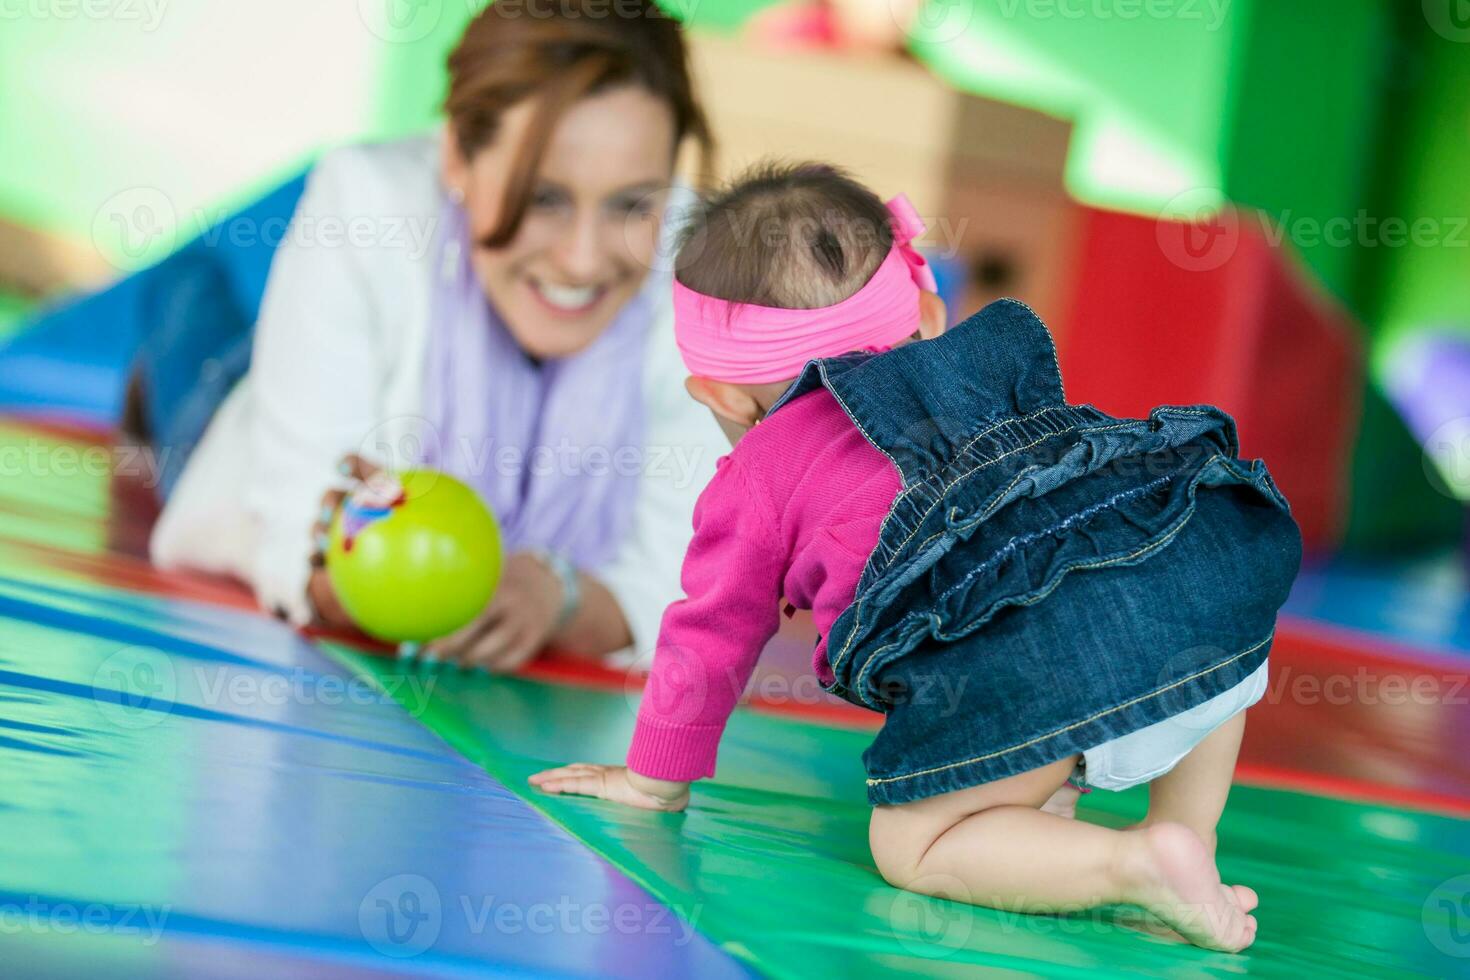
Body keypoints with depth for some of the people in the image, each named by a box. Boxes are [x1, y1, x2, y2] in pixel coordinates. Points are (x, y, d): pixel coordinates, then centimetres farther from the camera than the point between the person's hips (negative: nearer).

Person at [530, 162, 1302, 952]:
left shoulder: (757, 478, 25)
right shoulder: (992, 368, 42)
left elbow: (710, 637, 33)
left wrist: (653, 779, 50)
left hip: (1027, 640, -6)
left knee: (910, 845, 6)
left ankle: (1140, 864, -12)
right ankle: (1189, 841, 21)